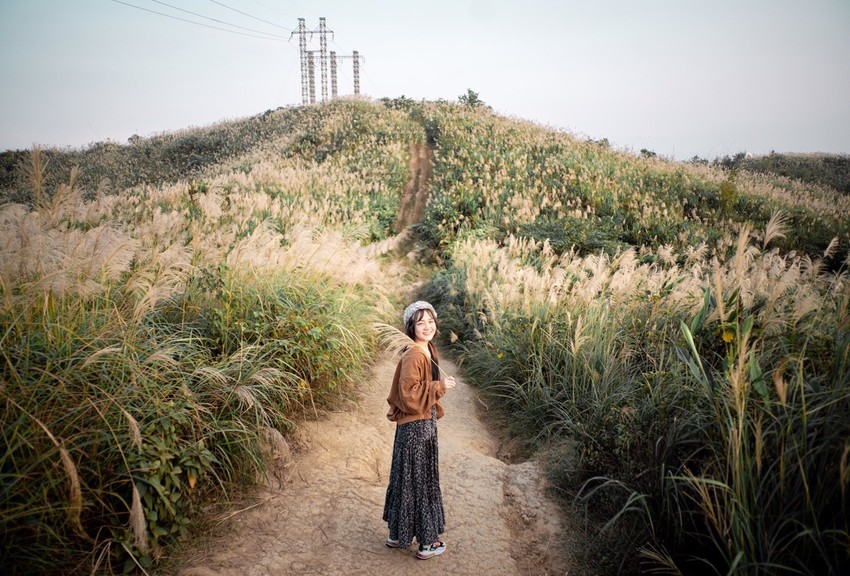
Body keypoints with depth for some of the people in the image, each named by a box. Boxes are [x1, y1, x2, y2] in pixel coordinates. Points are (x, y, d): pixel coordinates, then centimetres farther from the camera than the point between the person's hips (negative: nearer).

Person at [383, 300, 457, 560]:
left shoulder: (427, 351, 8)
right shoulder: (413, 356, -22)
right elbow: (409, 394, -26)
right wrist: (440, 386, -20)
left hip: (423, 424, 10)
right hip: (415, 427, -10)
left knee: (407, 479, 18)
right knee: (419, 481, 3)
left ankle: (398, 534, 32)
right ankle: (427, 542, 17)